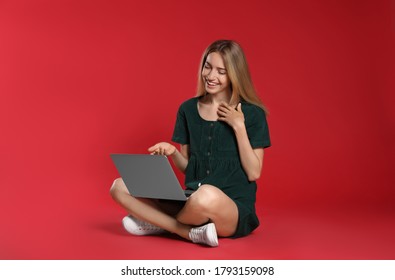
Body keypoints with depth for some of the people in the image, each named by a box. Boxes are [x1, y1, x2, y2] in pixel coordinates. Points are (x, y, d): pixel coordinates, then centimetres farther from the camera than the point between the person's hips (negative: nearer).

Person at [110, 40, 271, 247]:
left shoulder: (252, 114, -3)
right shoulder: (188, 109, 8)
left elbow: (253, 173, -5)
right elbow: (186, 167, 13)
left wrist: (239, 127, -12)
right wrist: (173, 152, -9)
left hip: (235, 209, -5)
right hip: (190, 202, 5)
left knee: (207, 195, -42)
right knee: (120, 187, -11)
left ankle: (160, 224, -12)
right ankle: (192, 233, -18)